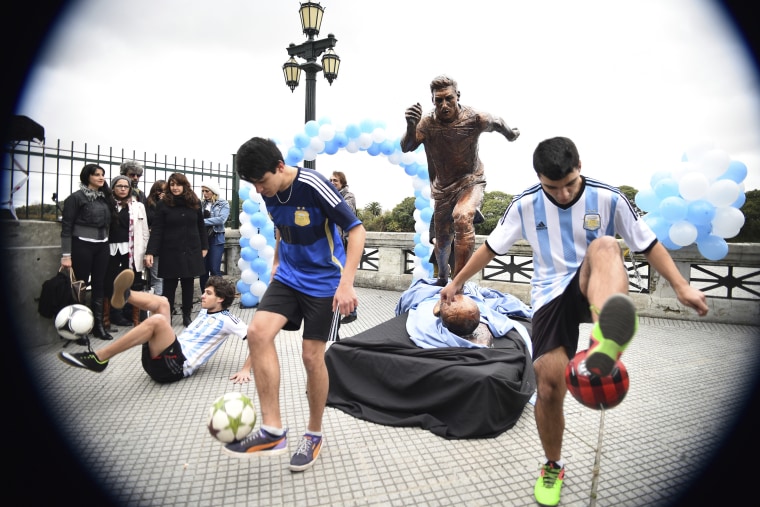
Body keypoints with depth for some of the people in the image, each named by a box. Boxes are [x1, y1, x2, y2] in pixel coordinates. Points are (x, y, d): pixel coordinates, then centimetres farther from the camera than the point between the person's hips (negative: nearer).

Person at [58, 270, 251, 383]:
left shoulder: (226, 320, -1)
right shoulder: (204, 311, 24)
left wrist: (245, 370, -13)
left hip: (175, 367, -8)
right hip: (160, 358, 8)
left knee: (157, 320, -32)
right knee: (162, 302, 2)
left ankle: (98, 358, -26)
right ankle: (124, 296, -30)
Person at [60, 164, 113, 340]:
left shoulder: (104, 197, 10)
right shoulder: (76, 197, -6)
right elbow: (66, 227, -8)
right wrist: (66, 254, -12)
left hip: (102, 246, 5)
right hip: (82, 246, -5)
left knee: (99, 286, 7)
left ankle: (98, 325, 15)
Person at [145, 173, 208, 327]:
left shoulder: (195, 203, 3)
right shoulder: (163, 204, -4)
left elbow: (201, 227, 9)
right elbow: (156, 230, -8)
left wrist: (204, 247, 8)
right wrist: (150, 251, -15)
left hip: (191, 251, 2)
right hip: (170, 252, -2)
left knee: (188, 285, 10)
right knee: (169, 286, 4)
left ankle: (187, 316, 22)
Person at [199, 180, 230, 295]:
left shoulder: (223, 204, 1)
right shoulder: (200, 204, 11)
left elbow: (221, 219, -14)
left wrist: (203, 221, -16)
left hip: (216, 239, -3)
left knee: (215, 270, -5)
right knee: (203, 269, 7)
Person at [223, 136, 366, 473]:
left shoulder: (313, 186, -21)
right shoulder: (269, 193, 0)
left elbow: (356, 229, -20)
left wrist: (346, 283, -26)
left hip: (324, 282, -6)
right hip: (289, 277, 6)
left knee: (312, 356, -1)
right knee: (258, 331, -16)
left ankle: (314, 434, 23)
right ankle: (272, 430, -6)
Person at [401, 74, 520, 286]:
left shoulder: (475, 118, -18)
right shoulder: (427, 123, -19)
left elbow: (497, 123, 4)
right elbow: (406, 148, -34)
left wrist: (512, 133, 25)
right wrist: (411, 126, -55)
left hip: (471, 181, -2)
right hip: (442, 187, 2)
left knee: (462, 217, -34)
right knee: (442, 239, 15)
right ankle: (442, 279, 42)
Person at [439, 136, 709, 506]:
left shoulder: (607, 198, -2)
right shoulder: (525, 205, 0)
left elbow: (648, 244, 6)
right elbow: (491, 247, 10)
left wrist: (680, 286, -4)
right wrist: (457, 281, 14)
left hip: (592, 290, 0)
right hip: (551, 297, 1)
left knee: (605, 247, -34)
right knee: (549, 386, -10)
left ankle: (604, 344, -65)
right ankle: (553, 468, 19)